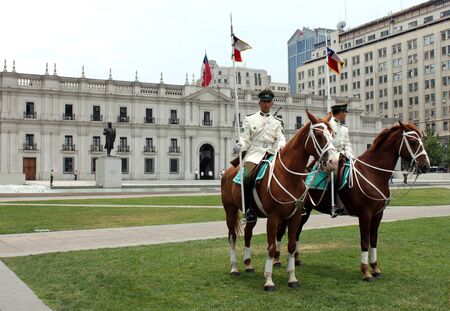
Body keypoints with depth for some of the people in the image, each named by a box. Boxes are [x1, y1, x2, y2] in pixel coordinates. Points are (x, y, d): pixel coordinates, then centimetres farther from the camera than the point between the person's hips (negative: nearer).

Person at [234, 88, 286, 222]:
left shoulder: (277, 122, 18)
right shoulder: (249, 119, 12)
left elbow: (281, 138, 6)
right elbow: (244, 139, 6)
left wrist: (281, 147, -18)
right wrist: (240, 146, -17)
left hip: (271, 154, 3)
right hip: (254, 153, -3)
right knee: (248, 178, -29)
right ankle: (248, 210, -20)